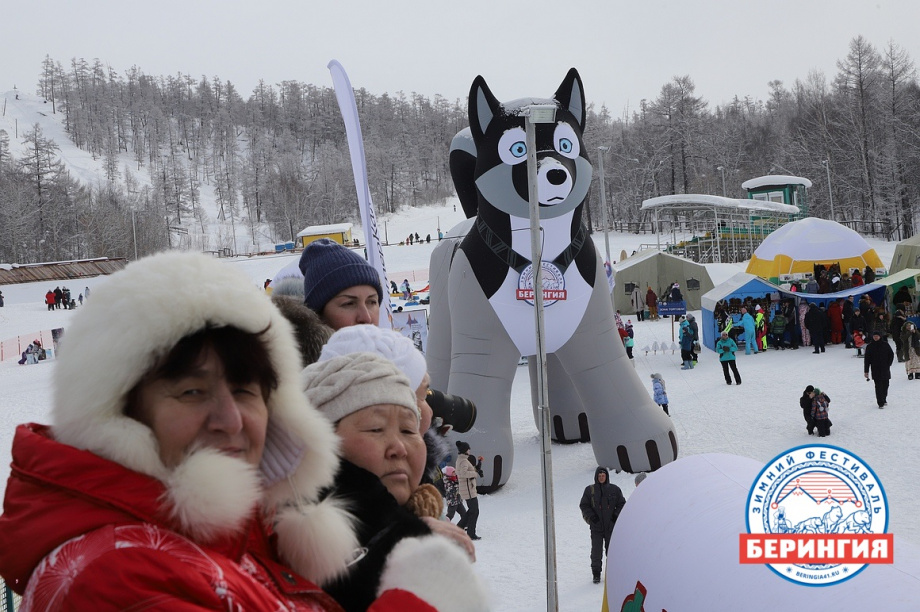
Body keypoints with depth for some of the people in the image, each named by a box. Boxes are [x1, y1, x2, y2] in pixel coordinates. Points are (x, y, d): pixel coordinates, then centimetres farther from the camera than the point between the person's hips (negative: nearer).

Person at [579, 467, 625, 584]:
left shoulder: (614, 489, 5)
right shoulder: (590, 490, 3)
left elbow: (622, 504, 11)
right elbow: (584, 505, 7)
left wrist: (616, 515, -4)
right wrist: (591, 516, -8)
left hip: (611, 526, 1)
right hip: (596, 527, -1)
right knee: (596, 551, -2)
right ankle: (596, 574, 9)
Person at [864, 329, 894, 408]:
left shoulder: (885, 345, 1)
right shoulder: (869, 346, 0)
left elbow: (891, 354, 9)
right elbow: (867, 359, 1)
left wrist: (888, 364, -2)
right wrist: (866, 371, -2)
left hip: (885, 369, 2)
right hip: (875, 370, -2)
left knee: (885, 384, 9)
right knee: (878, 386, -8)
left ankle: (884, 399, 29)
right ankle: (880, 403, -7)